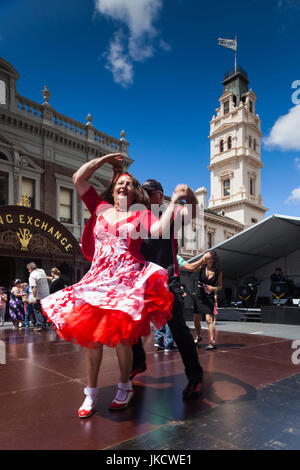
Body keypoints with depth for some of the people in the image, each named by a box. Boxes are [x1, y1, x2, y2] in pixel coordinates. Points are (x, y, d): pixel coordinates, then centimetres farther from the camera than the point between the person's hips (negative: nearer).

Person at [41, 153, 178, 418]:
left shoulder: (141, 214, 10)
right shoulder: (100, 208, 16)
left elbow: (159, 230, -9)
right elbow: (79, 178, 17)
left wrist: (175, 202, -12)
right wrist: (106, 158, 22)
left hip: (128, 279, -3)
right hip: (98, 277, 3)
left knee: (119, 335, -8)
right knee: (90, 333, 0)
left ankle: (124, 387, 18)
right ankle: (91, 393, 18)